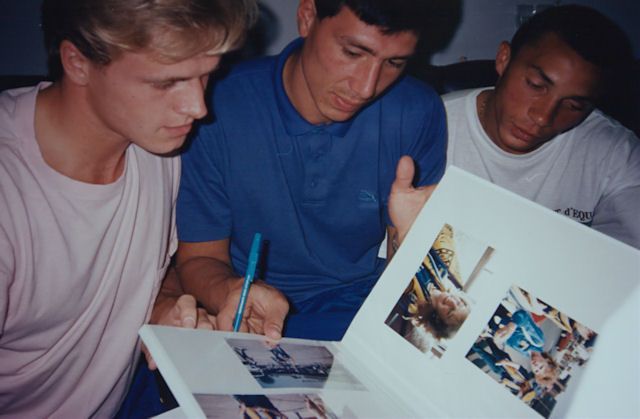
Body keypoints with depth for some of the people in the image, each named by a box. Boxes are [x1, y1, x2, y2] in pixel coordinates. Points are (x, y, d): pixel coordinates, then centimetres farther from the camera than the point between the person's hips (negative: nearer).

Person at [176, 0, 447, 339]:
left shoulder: (418, 114, -10)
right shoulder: (216, 108, -15)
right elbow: (199, 259, -6)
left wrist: (407, 238, -26)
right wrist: (234, 295, -29)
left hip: (362, 311, 1)